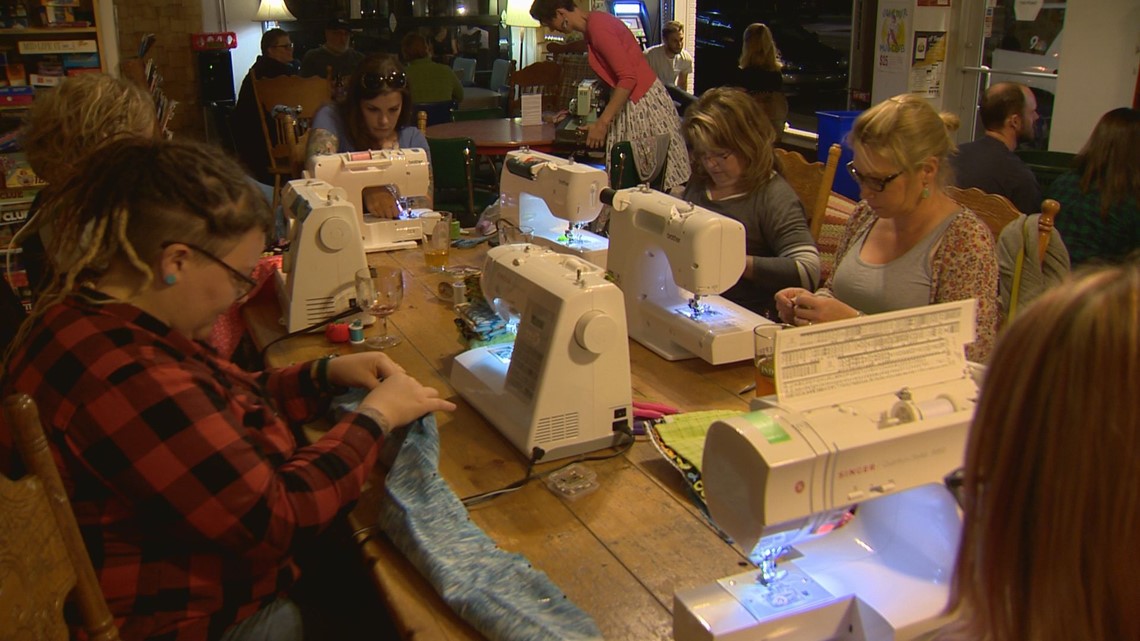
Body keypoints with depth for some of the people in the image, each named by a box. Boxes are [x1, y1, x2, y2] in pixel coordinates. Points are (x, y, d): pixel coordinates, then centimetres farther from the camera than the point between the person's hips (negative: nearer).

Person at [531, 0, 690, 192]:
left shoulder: (597, 27, -19)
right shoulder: (592, 23, 10)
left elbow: (628, 78, -24)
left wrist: (603, 122, -23)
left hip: (643, 103, -9)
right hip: (628, 103, 9)